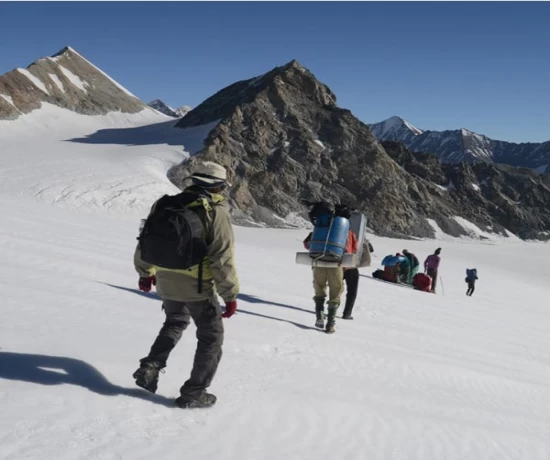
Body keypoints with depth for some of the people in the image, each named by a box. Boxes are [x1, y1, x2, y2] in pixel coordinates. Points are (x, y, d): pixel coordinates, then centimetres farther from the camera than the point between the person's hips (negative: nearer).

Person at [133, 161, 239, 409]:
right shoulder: (215, 213, -15)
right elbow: (223, 259, -19)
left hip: (166, 283, 6)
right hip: (197, 287, -6)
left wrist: (145, 271, 27)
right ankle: (194, 393, 15)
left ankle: (150, 368, 21)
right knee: (211, 337, 13)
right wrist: (231, 295, -11)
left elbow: (146, 242, 12)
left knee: (175, 323, 32)